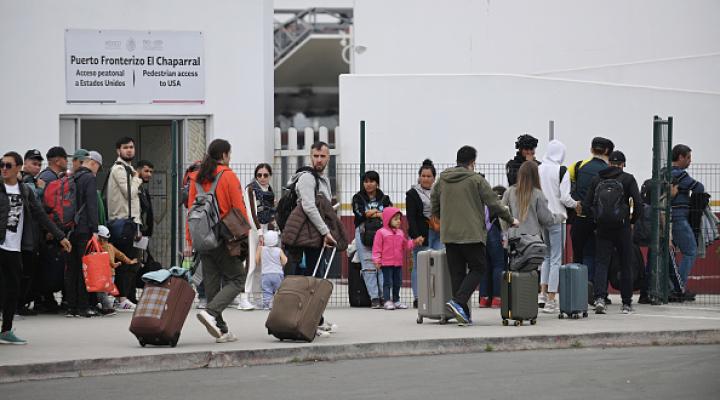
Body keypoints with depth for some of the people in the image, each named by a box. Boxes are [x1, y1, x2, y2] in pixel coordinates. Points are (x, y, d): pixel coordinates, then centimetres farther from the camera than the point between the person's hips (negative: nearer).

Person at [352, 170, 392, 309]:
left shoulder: (384, 199, 16)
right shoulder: (358, 198, 12)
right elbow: (359, 214, -5)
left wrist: (372, 213, -6)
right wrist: (379, 214, -2)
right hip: (363, 234, -1)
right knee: (369, 266, -8)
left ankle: (385, 297, -7)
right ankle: (374, 298, -8)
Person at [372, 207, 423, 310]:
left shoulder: (400, 233, 12)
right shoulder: (381, 232, -7)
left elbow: (406, 244, 19)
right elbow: (377, 247, -9)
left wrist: (415, 242, 5)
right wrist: (377, 260, -14)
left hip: (398, 263, 6)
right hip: (386, 263, -6)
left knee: (397, 283, 11)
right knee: (387, 283, -4)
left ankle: (396, 301, 21)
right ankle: (387, 301, -2)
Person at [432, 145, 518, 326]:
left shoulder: (442, 180, 9)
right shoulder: (476, 179, -6)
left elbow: (434, 206, 14)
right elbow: (493, 203, -3)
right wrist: (510, 220, 10)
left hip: (448, 234, 5)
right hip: (471, 234, -5)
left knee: (457, 273, 9)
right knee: (477, 268, 4)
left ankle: (463, 314, 7)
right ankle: (458, 301, -15)